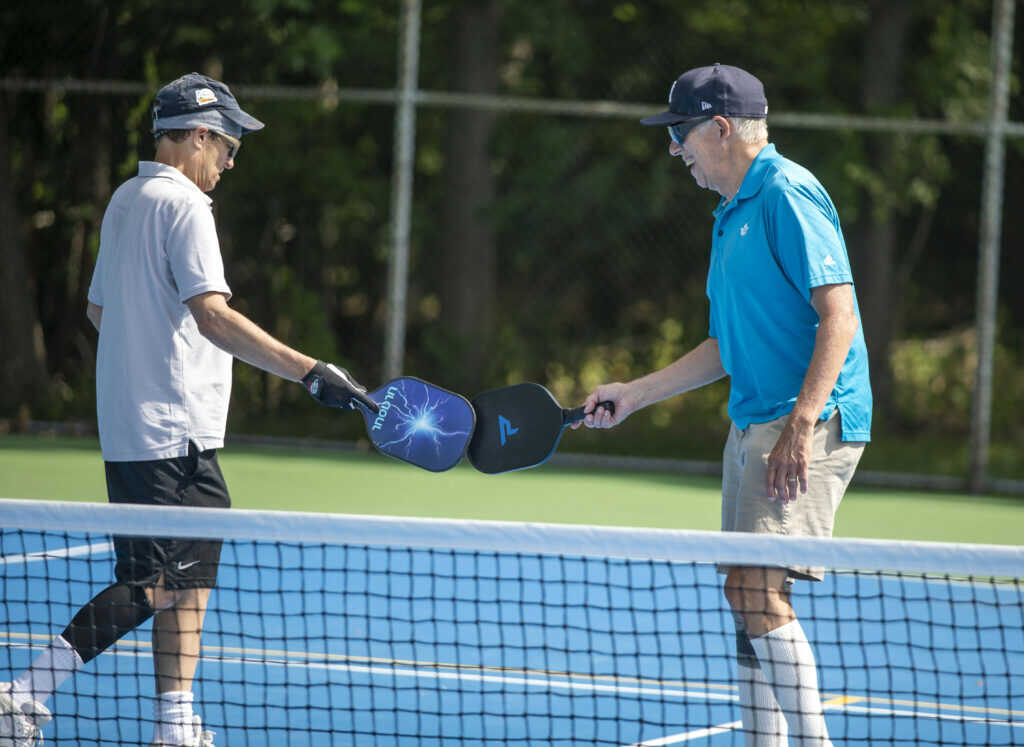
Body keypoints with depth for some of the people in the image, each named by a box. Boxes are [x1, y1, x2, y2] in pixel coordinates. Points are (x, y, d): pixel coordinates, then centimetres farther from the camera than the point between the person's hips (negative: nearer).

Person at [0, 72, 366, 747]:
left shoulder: (125, 199, 16)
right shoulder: (184, 204, -12)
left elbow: (98, 309, 24)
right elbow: (212, 315, -22)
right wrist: (309, 370, -26)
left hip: (131, 430, 10)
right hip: (172, 432, -10)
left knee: (190, 577, 11)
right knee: (157, 583, -9)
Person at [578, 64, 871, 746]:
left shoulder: (788, 195, -11)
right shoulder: (734, 216, 20)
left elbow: (839, 314, -19)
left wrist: (802, 422, -26)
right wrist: (632, 395, 25)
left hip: (809, 423, -10)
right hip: (754, 423, 10)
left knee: (756, 586, -17)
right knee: (747, 596, 8)